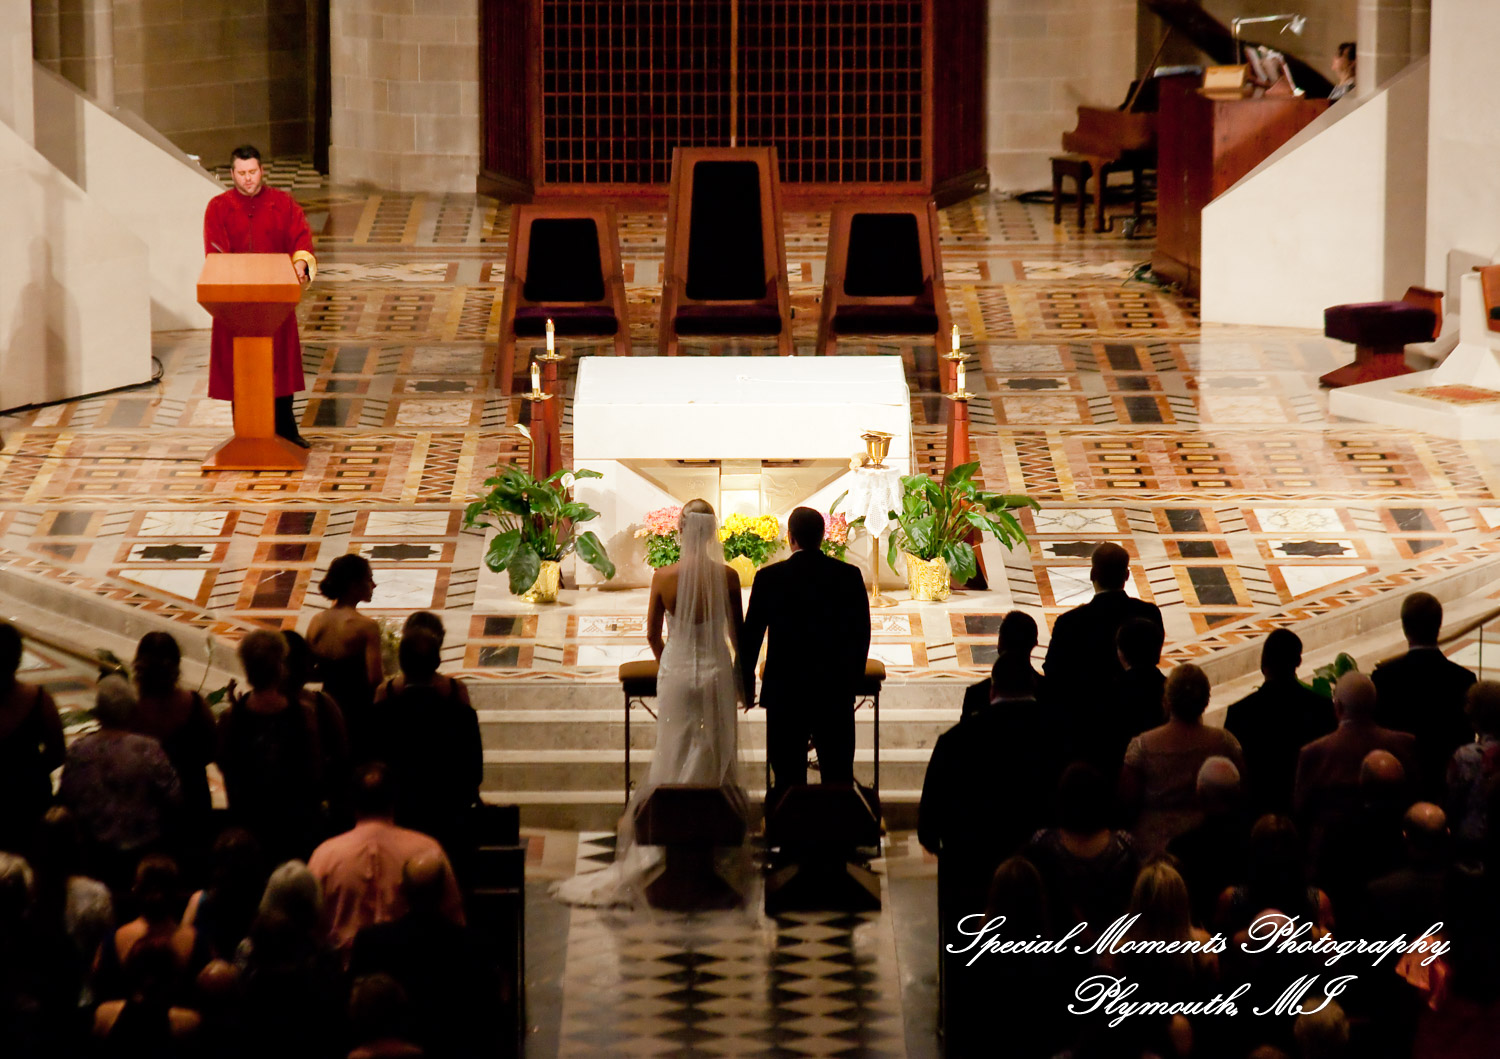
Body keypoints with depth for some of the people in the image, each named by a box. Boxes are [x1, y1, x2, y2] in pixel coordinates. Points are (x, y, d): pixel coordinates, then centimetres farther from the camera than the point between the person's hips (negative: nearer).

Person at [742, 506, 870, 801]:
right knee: (839, 776, 8)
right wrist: (854, 675, 17)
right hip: (836, 690, 1)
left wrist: (746, 680, 12)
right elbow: (862, 633, 3)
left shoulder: (769, 578, -8)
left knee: (788, 776, 4)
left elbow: (751, 633, -1)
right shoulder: (849, 576, -5)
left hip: (785, 689, -1)